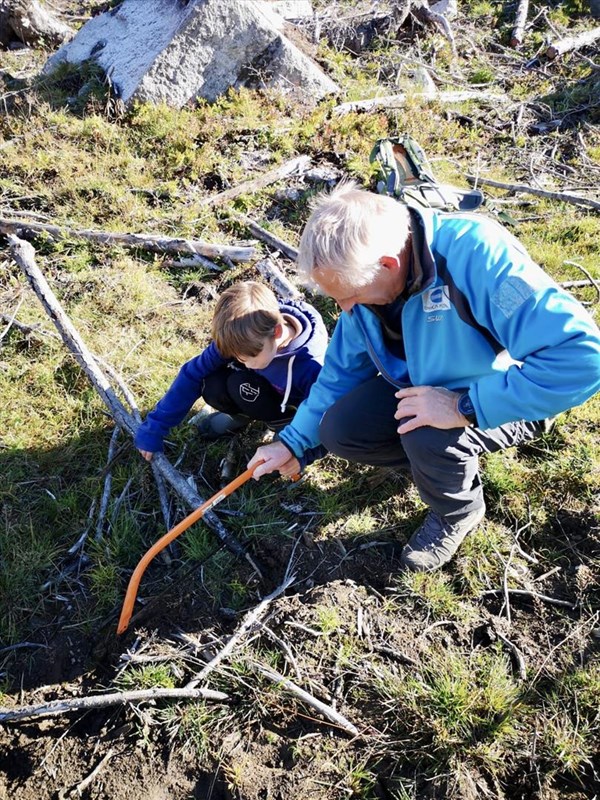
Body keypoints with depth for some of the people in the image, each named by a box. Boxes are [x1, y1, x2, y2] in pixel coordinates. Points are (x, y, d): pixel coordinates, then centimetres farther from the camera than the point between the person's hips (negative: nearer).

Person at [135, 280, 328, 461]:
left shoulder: (310, 366, -38)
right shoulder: (240, 339, -26)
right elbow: (193, 374, -18)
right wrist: (153, 429, -16)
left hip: (296, 407, -4)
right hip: (267, 388, 5)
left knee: (241, 386, -31)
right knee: (212, 386, -24)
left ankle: (286, 423, -7)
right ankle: (244, 414, 4)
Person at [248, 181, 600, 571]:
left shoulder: (477, 255, -37)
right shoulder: (365, 274, -14)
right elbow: (343, 369, 1)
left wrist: (464, 406, -38)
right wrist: (294, 442, -1)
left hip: (504, 401, -5)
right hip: (423, 385, 6)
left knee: (427, 435, -33)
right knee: (339, 430, -8)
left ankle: (459, 513, 1)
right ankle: (442, 461, 13)